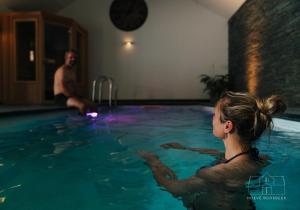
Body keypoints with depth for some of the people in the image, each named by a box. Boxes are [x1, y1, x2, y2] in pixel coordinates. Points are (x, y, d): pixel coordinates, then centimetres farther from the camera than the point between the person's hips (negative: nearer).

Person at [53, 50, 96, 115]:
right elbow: (62, 88, -18)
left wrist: (76, 96, 3)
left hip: (71, 96, 9)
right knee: (82, 105, -34)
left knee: (93, 105, -4)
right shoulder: (62, 70, -10)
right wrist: (72, 97, -17)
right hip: (61, 97, -9)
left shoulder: (72, 71, 19)